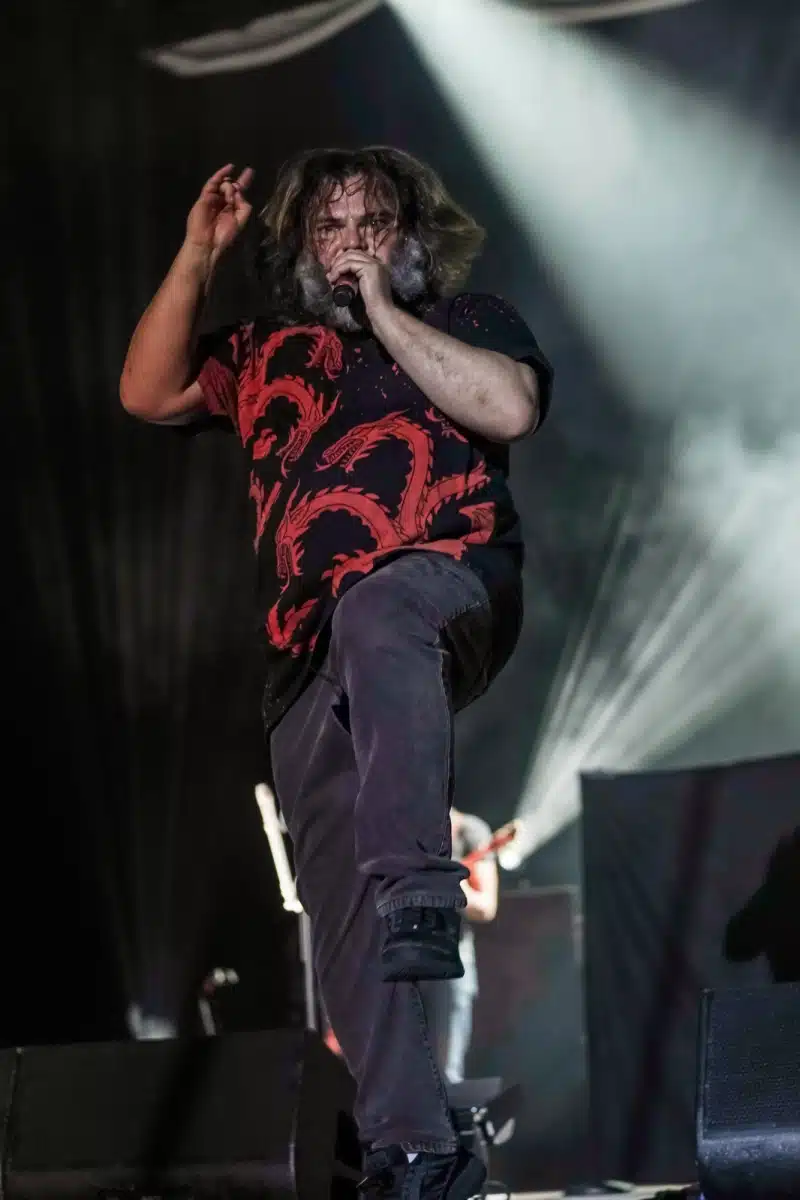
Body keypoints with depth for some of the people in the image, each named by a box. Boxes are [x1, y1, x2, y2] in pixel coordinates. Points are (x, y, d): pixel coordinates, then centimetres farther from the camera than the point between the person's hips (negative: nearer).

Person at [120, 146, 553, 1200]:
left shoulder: (466, 320, 19)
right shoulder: (270, 351, 29)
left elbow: (511, 407, 0)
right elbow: (149, 393, 19)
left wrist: (384, 313, 1)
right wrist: (197, 256, 10)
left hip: (451, 586, -4)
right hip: (311, 663, 4)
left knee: (377, 608, -42)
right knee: (342, 907, -8)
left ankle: (421, 894, -57)